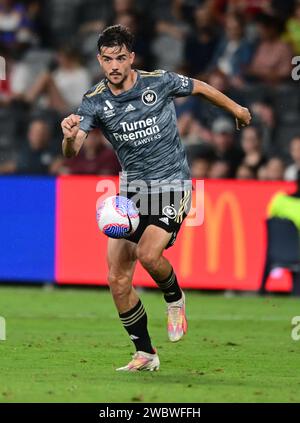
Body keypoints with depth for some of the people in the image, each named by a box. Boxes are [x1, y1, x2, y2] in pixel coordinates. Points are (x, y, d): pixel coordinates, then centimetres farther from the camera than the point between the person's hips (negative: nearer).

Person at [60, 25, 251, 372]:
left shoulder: (160, 82, -10)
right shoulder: (95, 102, -7)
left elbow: (201, 88, 10)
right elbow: (71, 152, -19)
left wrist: (235, 108, 25)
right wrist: (70, 136, -43)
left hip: (172, 187, -3)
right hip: (131, 190, 3)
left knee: (148, 254, -25)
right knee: (117, 279, -2)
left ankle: (174, 298, 8)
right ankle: (145, 353, 13)